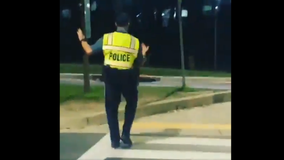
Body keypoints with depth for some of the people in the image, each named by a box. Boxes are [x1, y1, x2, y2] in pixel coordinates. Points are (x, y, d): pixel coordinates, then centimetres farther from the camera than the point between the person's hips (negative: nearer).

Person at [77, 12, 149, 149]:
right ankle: (125, 134, 10)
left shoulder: (106, 38, -4)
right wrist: (143, 53, 23)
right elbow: (139, 63, 3)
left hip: (111, 77, 1)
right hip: (128, 78, 0)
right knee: (131, 104, 21)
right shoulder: (135, 41, -2)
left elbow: (89, 51, -4)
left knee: (111, 108, 10)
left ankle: (115, 140, 9)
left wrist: (82, 39, 13)